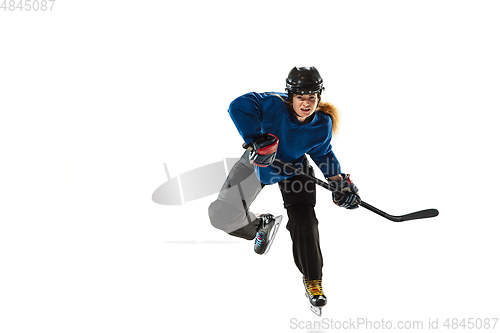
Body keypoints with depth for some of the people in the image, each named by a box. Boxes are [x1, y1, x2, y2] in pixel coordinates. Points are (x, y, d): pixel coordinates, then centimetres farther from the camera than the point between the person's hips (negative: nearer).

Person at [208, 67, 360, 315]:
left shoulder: (322, 125, -22)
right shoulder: (274, 105, -36)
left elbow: (323, 155, -5)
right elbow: (239, 106, -44)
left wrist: (339, 182, -15)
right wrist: (256, 139, -48)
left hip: (294, 168, 1)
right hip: (257, 163, 0)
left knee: (304, 220, -14)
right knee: (222, 215, -6)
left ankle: (312, 280, 6)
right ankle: (260, 226, 29)